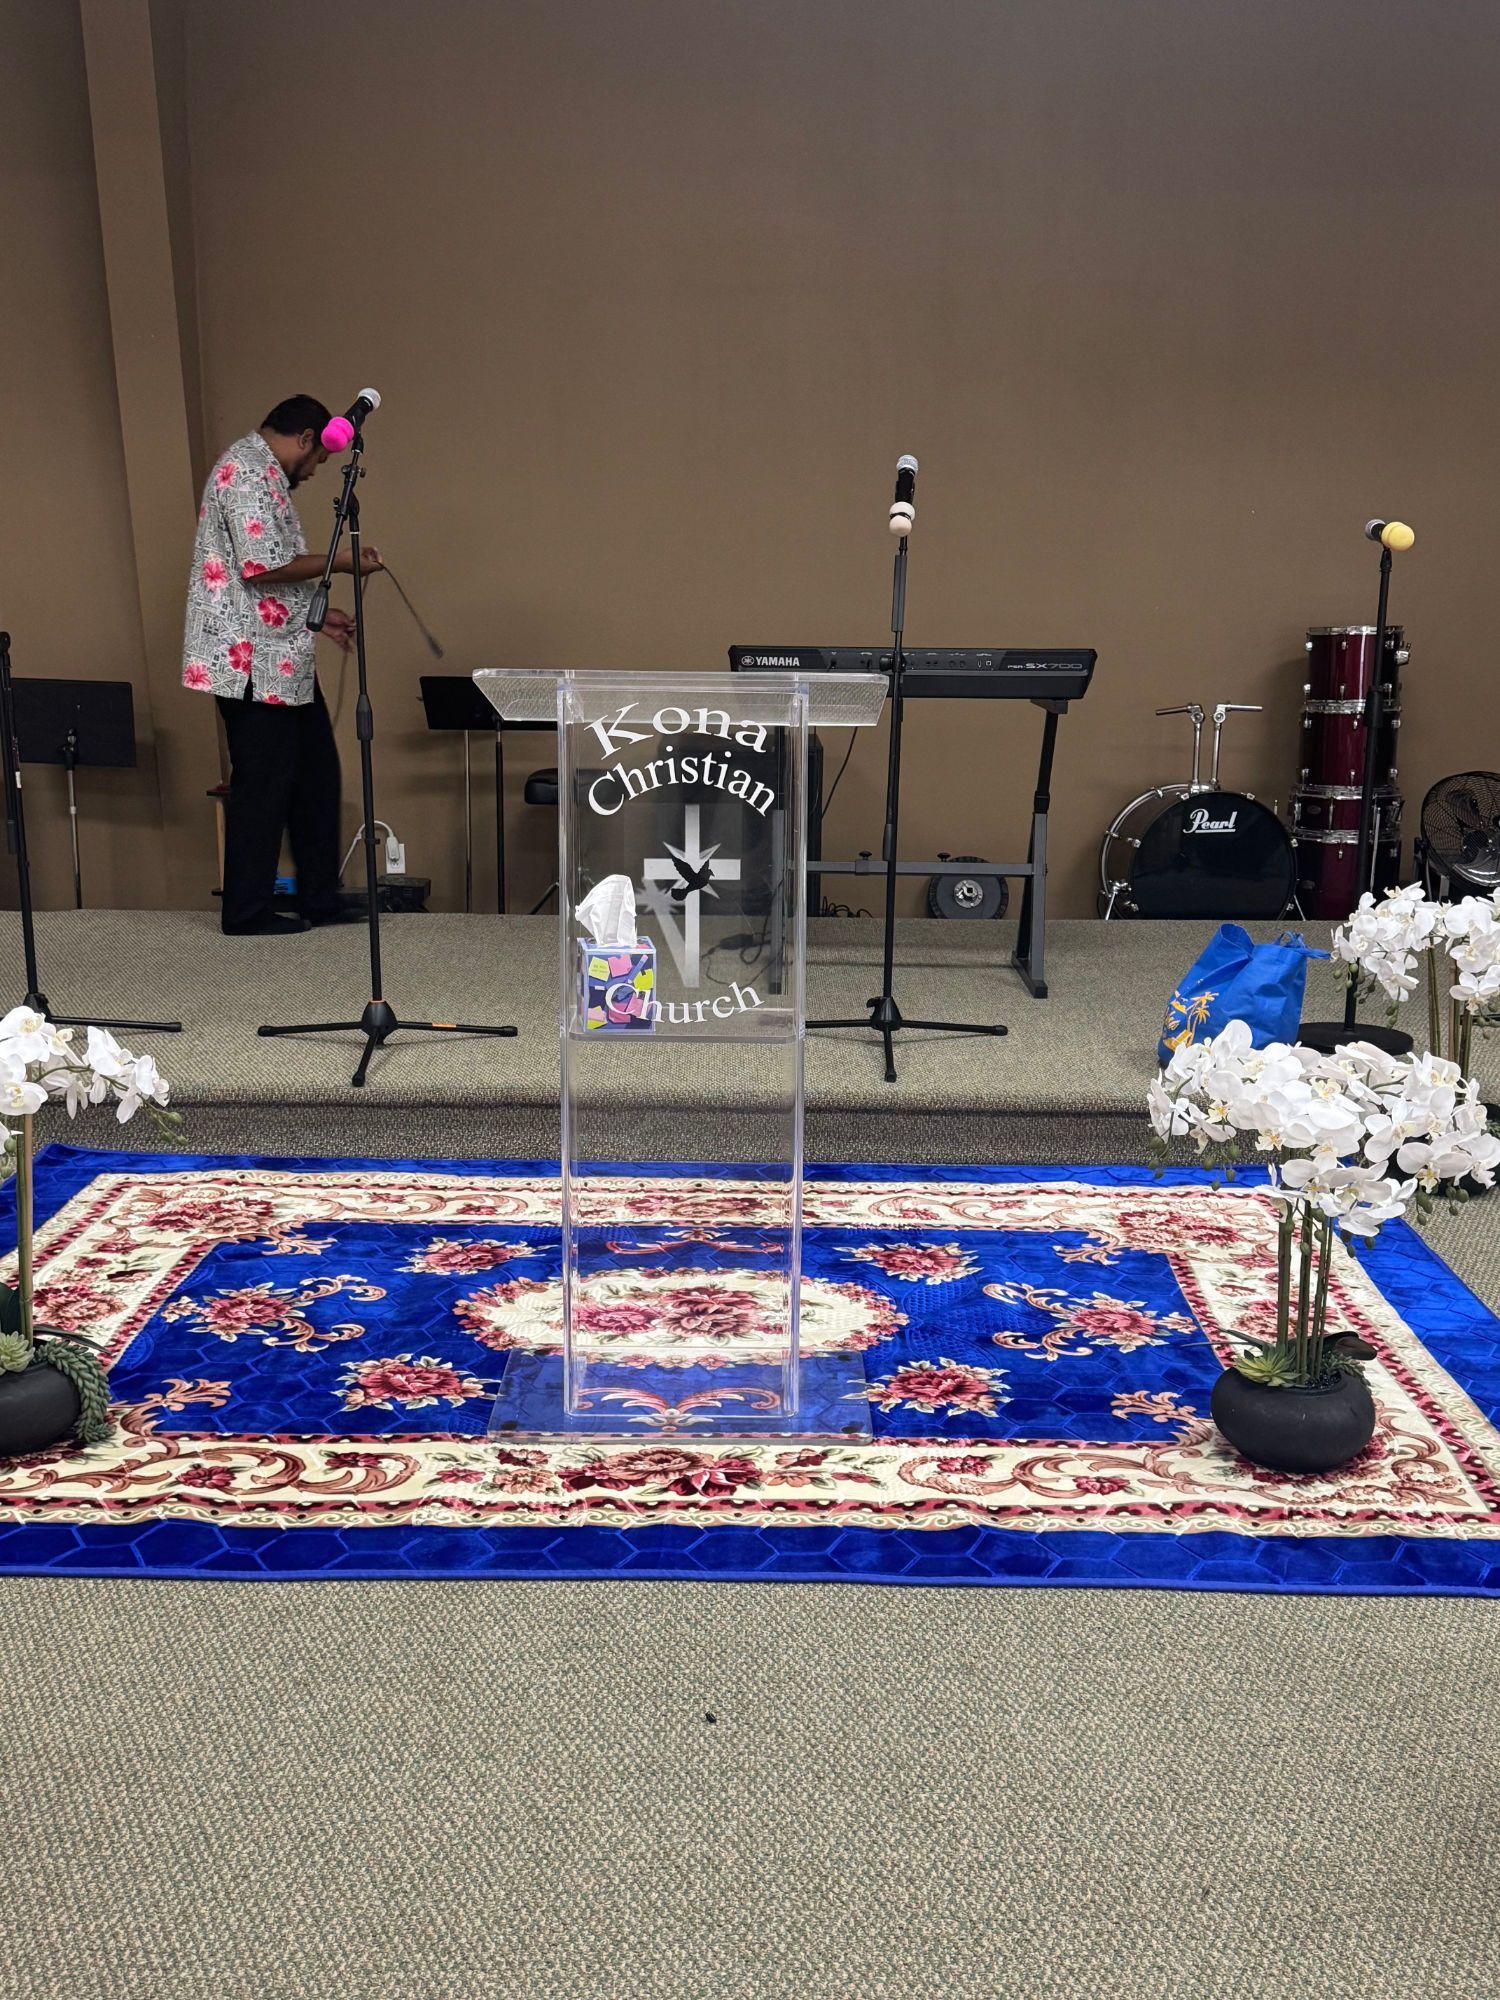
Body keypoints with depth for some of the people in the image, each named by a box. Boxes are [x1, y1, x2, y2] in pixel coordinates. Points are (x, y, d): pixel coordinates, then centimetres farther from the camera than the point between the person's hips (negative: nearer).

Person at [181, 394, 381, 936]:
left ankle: (321, 899, 21)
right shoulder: (248, 468, -12)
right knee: (263, 786, -3)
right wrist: (340, 561, -13)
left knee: (315, 774, 13)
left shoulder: (260, 472, 21)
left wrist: (317, 616, 22)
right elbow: (262, 566, -22)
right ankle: (246, 913, 7)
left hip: (279, 658, 11)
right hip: (252, 661, -11)